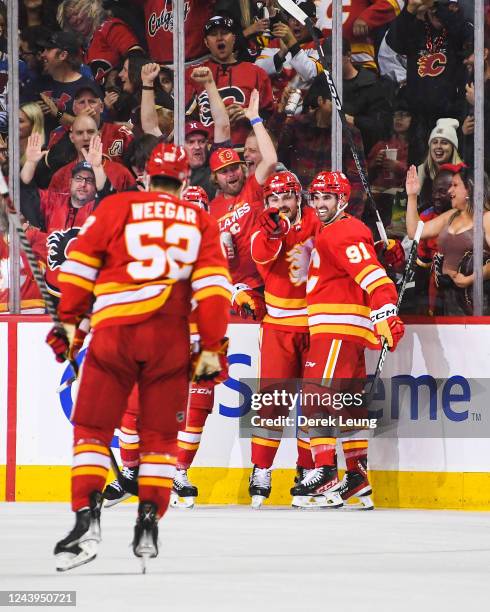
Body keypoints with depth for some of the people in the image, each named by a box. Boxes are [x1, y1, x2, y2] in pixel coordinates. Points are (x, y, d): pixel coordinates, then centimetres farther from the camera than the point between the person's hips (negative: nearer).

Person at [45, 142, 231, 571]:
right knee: (161, 435, 13)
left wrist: (68, 321, 11)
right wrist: (212, 348, 4)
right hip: (171, 340, 2)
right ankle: (149, 525, 6)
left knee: (92, 427, 4)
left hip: (115, 331, -2)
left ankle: (87, 522, -10)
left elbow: (80, 265, 4)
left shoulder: (116, 208, 7)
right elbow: (212, 286, 3)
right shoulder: (201, 223, 11)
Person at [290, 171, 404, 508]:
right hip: (333, 328, 11)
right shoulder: (330, 233, 22)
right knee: (347, 404, 12)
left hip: (339, 328, -11)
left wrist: (386, 312, -35)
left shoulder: (343, 232, -11)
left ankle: (325, 471, -21)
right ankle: (359, 476, 16)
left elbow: (371, 273, -24)